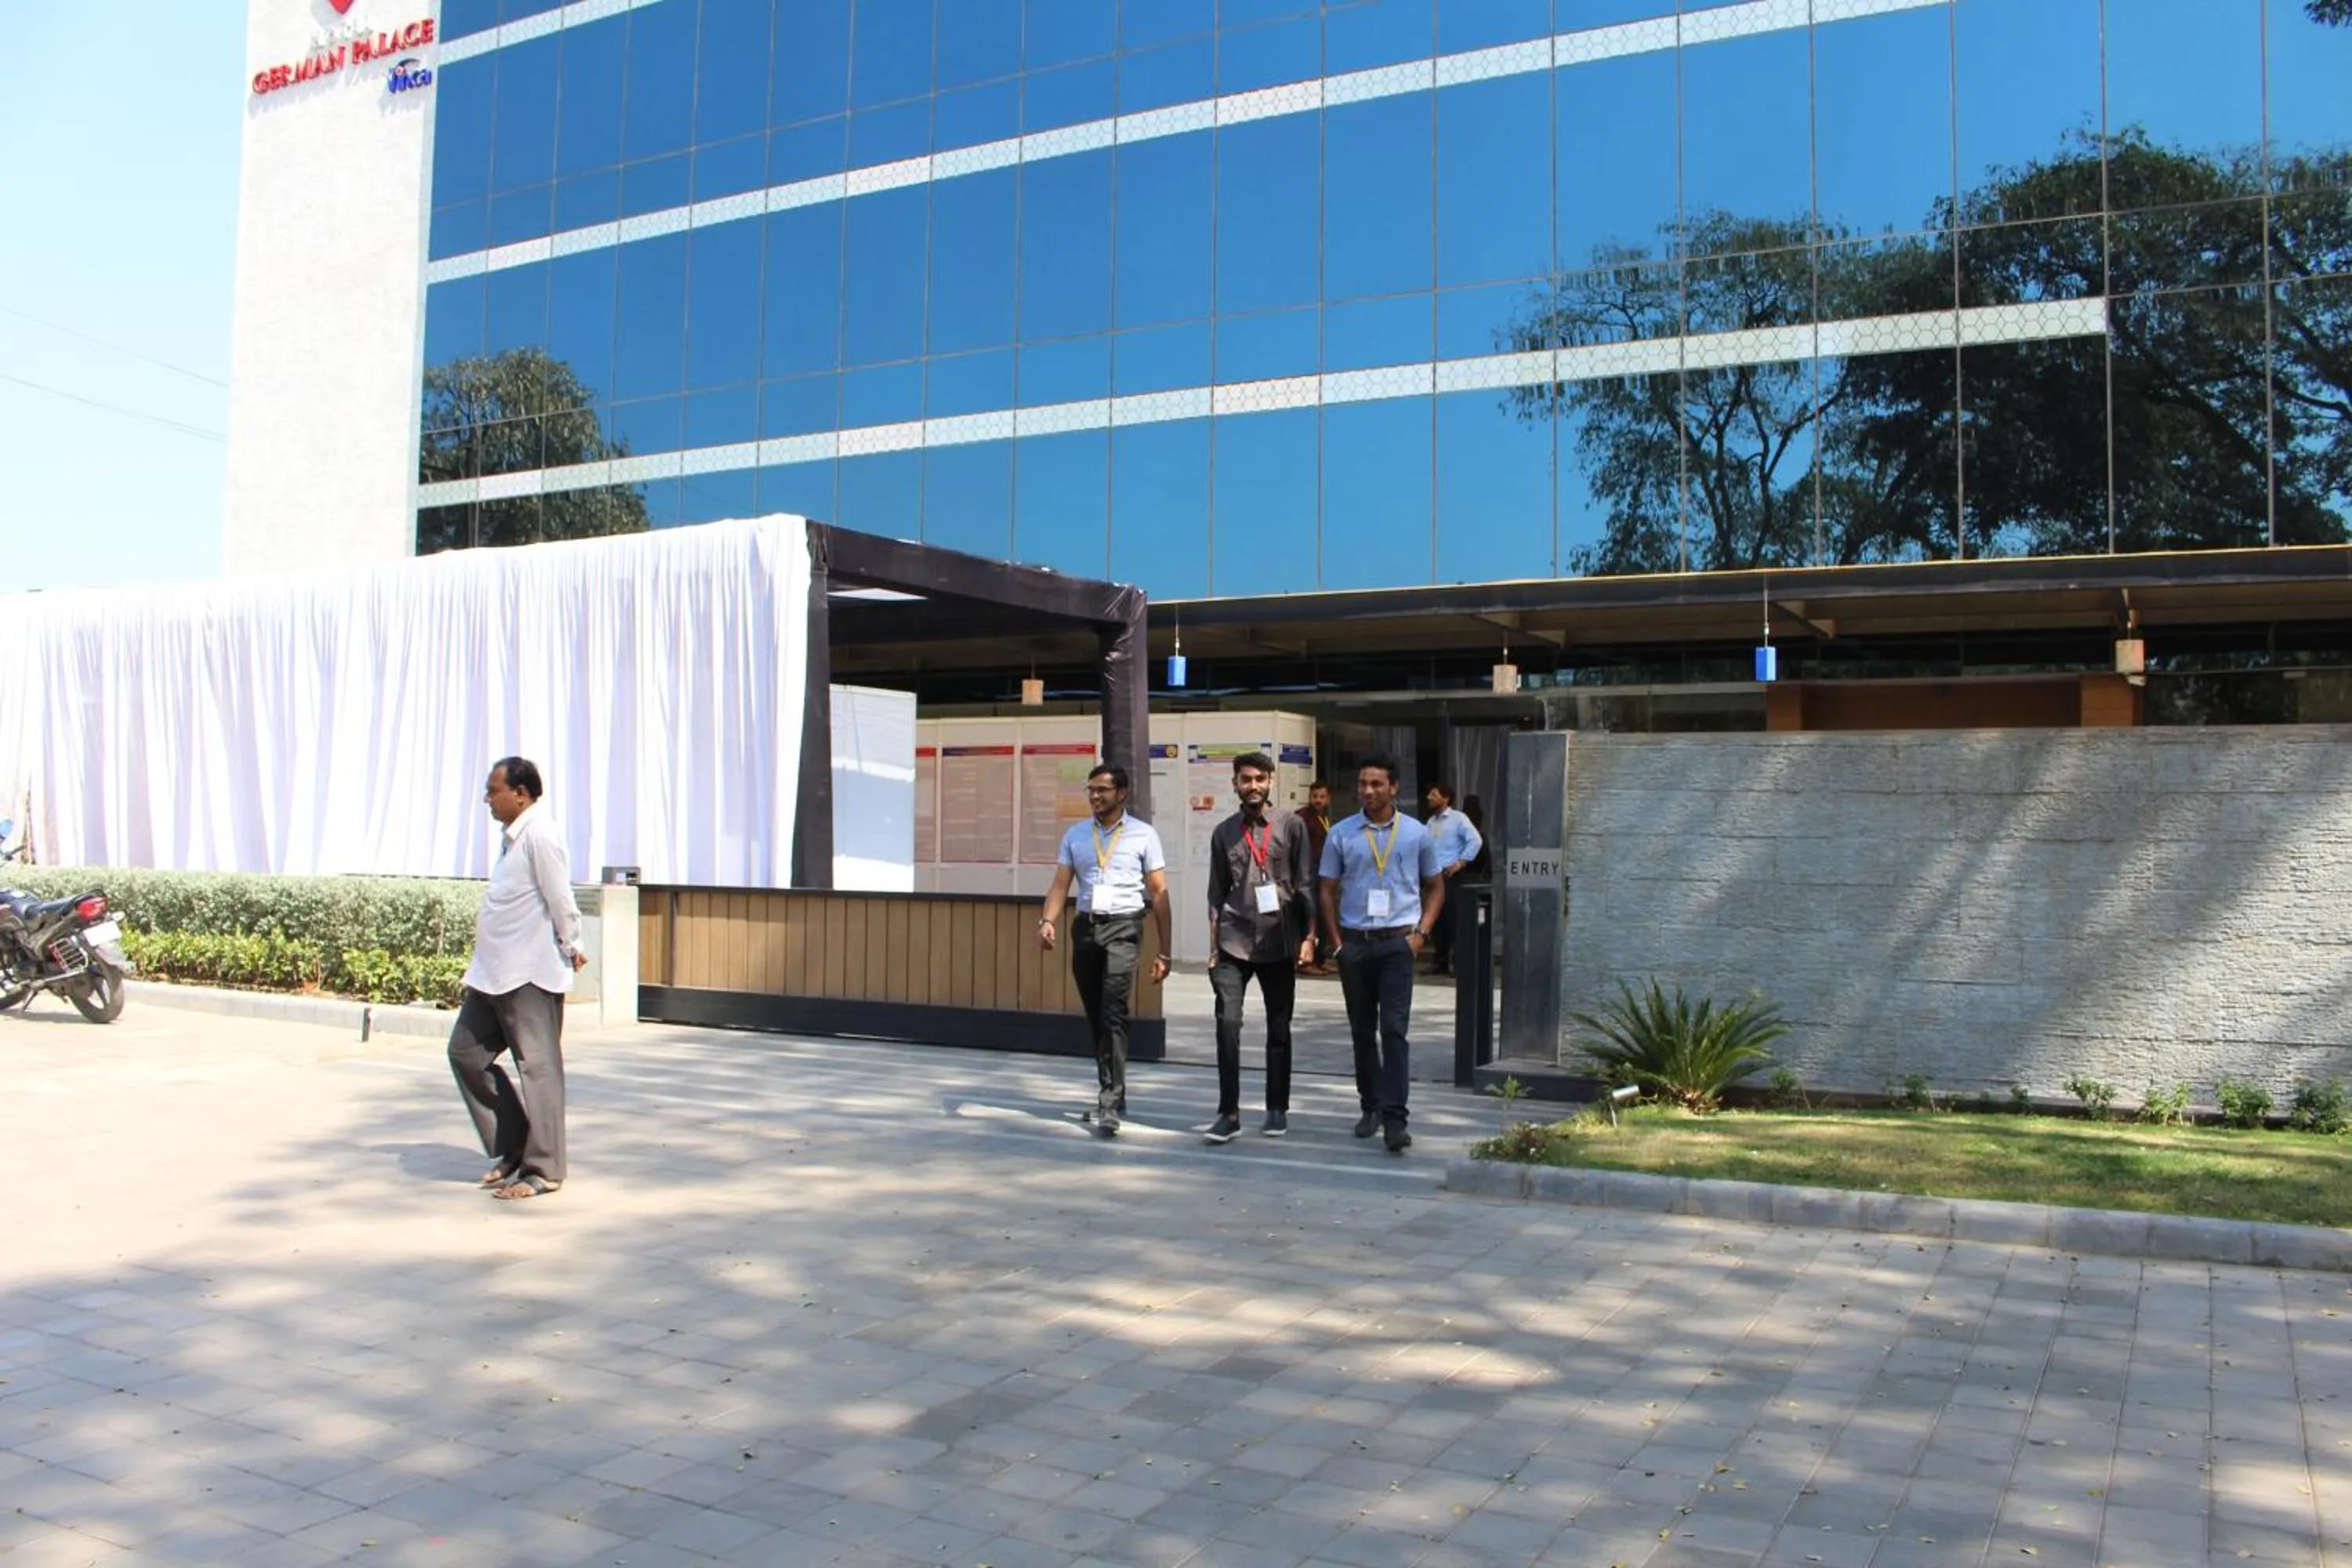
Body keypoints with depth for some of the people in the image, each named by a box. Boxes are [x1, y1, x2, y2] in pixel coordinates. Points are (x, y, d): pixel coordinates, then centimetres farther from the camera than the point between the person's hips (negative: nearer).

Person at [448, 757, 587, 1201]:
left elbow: (560, 898, -17)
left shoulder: (539, 835, -16)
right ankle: (513, 1147, 22)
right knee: (466, 1052, 12)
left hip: (530, 973, -10)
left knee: (537, 1067, -2)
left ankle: (543, 1170, 6)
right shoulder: (512, 835, 16)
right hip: (494, 972, 10)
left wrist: (571, 948, -8)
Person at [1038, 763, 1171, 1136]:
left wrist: (1163, 952, -4)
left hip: (1123, 927, -4)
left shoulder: (1143, 835, 1)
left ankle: (1110, 1104, -15)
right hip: (1086, 927, 4)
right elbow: (1060, 884, 6)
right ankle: (1112, 1094, 24)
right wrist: (1048, 920, -14)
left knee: (1113, 1014, -15)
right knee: (1095, 1018, 11)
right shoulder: (1075, 835, 11)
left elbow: (1159, 893, 1)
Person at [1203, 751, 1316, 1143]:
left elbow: (1306, 886, 2)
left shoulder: (1291, 827, 3)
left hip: (1279, 941, 0)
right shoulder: (1224, 832, 9)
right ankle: (1228, 1112, -4)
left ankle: (1277, 1109, 20)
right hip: (1234, 942, 1)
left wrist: (1309, 938, -4)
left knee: (1279, 1029, 8)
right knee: (1227, 1023, -11)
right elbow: (1217, 894, 10)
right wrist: (1213, 947, 7)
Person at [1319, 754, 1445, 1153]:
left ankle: (1394, 1119, -12)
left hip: (1397, 942, -2)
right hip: (1354, 941, 2)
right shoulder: (1341, 834, 4)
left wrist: (1421, 932, 0)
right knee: (1362, 1031, 11)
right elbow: (1328, 891, 9)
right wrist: (1337, 942, 2)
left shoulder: (1417, 834, 4)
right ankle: (1370, 1107, 25)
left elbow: (1436, 887, 13)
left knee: (1394, 1029, -10)